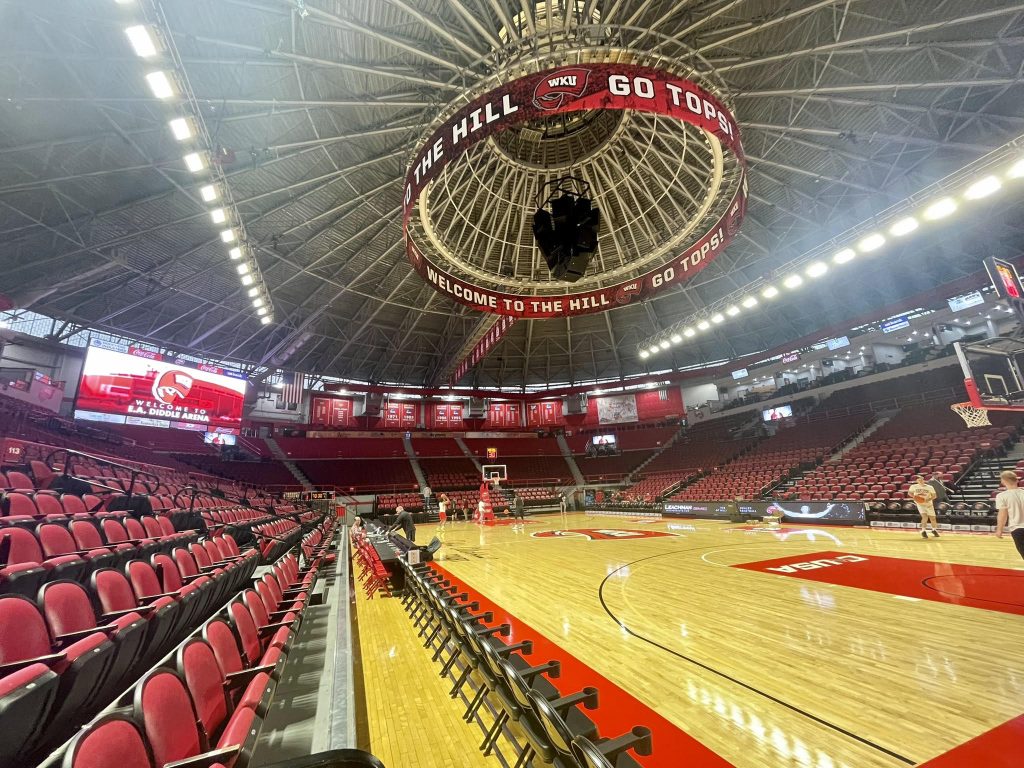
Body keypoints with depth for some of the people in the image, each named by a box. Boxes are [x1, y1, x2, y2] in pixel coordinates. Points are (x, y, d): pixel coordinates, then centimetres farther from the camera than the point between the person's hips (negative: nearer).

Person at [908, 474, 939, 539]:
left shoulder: (930, 487, -6)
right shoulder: (914, 487, -6)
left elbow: (934, 496, -1)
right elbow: (909, 493, 8)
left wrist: (928, 499, -19)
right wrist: (914, 496, -11)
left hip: (929, 504, 2)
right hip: (920, 504, -2)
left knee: (932, 518, 10)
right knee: (925, 516, -20)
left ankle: (934, 530, 37)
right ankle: (923, 531, -6)